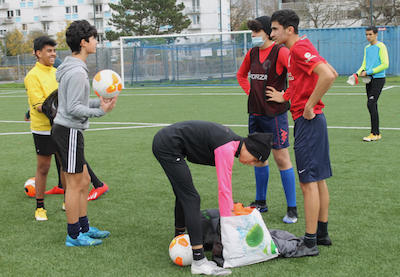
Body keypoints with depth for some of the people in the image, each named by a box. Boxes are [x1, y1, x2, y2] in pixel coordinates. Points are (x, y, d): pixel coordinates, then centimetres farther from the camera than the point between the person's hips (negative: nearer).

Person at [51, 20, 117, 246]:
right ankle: (74, 235, 7)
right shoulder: (77, 72, -18)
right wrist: (100, 112, -16)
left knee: (83, 180, 16)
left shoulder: (74, 68, 14)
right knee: (75, 183, -2)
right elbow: (73, 108, -20)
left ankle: (84, 228, 25)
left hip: (66, 129, 10)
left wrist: (99, 102, 8)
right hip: (69, 131, -10)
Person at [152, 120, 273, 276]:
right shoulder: (227, 148, -20)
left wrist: (231, 209, 20)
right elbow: (224, 190, -20)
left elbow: (225, 185, 18)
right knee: (191, 199, -11)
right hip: (168, 146, -11)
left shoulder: (232, 141, 8)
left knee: (183, 195, 23)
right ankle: (199, 262, -12)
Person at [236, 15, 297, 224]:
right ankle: (260, 202, 27)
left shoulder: (280, 52, -12)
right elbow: (241, 74, 29)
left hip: (274, 113, -7)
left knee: (281, 158, -4)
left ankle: (292, 209, 4)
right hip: (255, 112, 7)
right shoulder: (252, 53, 11)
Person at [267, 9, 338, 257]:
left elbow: (328, 75, -29)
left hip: (308, 121, -11)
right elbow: (331, 73, 21)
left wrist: (309, 107, -21)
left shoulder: (300, 49, -15)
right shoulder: (301, 48, 15)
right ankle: (322, 233, 25)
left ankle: (310, 243, -1)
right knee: (319, 180, 15)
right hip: (311, 120, 11)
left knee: (309, 182, -6)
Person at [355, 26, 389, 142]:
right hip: (369, 80, 8)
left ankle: (374, 134, -10)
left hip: (378, 79, -8)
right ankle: (377, 133, 12)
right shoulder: (367, 48, 16)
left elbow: (385, 64, -14)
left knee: (371, 104, -14)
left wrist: (369, 72, -15)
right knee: (372, 106, 7)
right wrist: (358, 73, 2)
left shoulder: (381, 47, -8)